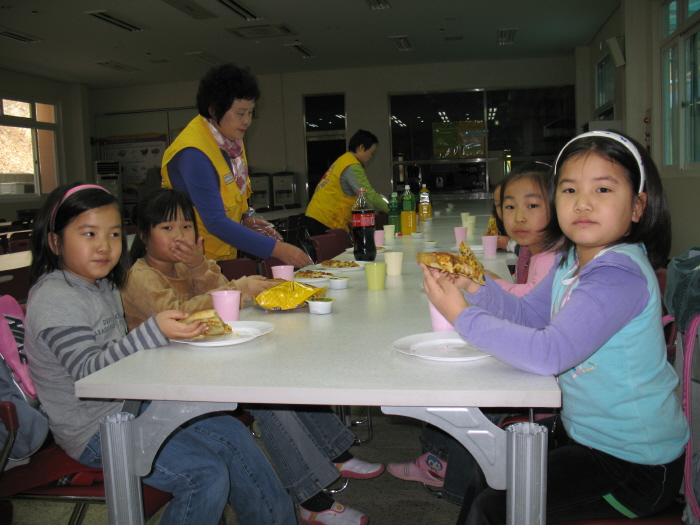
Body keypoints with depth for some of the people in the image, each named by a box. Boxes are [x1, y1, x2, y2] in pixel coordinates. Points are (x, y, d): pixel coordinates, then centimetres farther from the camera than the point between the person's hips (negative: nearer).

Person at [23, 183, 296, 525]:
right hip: (95, 432, -9)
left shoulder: (103, 286, 10)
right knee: (206, 475, -21)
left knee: (231, 435, 2)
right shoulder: (54, 299, -19)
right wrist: (154, 332, -37)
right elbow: (89, 372, -27)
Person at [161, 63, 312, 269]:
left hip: (225, 255, 8)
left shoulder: (232, 138, 0)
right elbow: (215, 222, -31)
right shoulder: (193, 152, -25)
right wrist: (276, 249, -34)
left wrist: (244, 219, -1)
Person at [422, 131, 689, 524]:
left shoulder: (619, 276, -29)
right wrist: (477, 286, -11)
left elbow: (549, 353, -35)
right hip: (593, 437, 9)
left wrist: (463, 316, -29)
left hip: (637, 465, -8)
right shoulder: (572, 260, 1)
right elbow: (527, 314, 7)